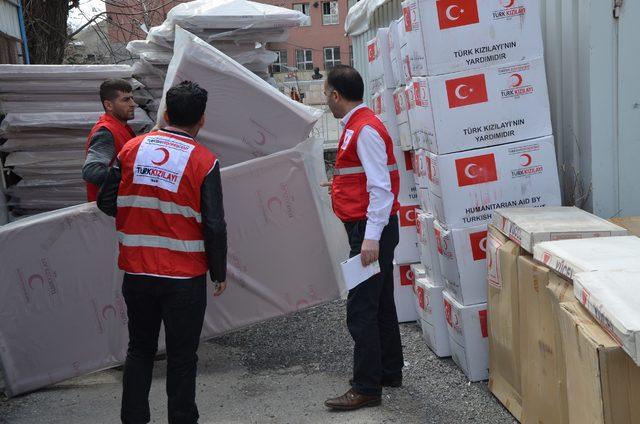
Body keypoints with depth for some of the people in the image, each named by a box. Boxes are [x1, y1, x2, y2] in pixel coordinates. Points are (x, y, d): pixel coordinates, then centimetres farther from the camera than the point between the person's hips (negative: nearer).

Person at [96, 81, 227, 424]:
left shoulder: (132, 148, -1)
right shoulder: (204, 161, -11)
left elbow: (106, 202, 1)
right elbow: (214, 225, -11)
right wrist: (219, 273, 1)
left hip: (136, 273, 3)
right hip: (184, 277, -3)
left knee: (140, 349, 19)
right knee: (181, 357, 10)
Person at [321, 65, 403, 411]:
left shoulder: (364, 130, -17)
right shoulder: (356, 126, 14)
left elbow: (380, 186, -23)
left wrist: (371, 237, -26)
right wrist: (339, 185, 36)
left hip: (370, 228, -11)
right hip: (369, 230, 11)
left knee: (361, 310, -6)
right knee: (380, 304, 18)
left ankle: (366, 388, 1)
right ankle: (389, 371, 31)